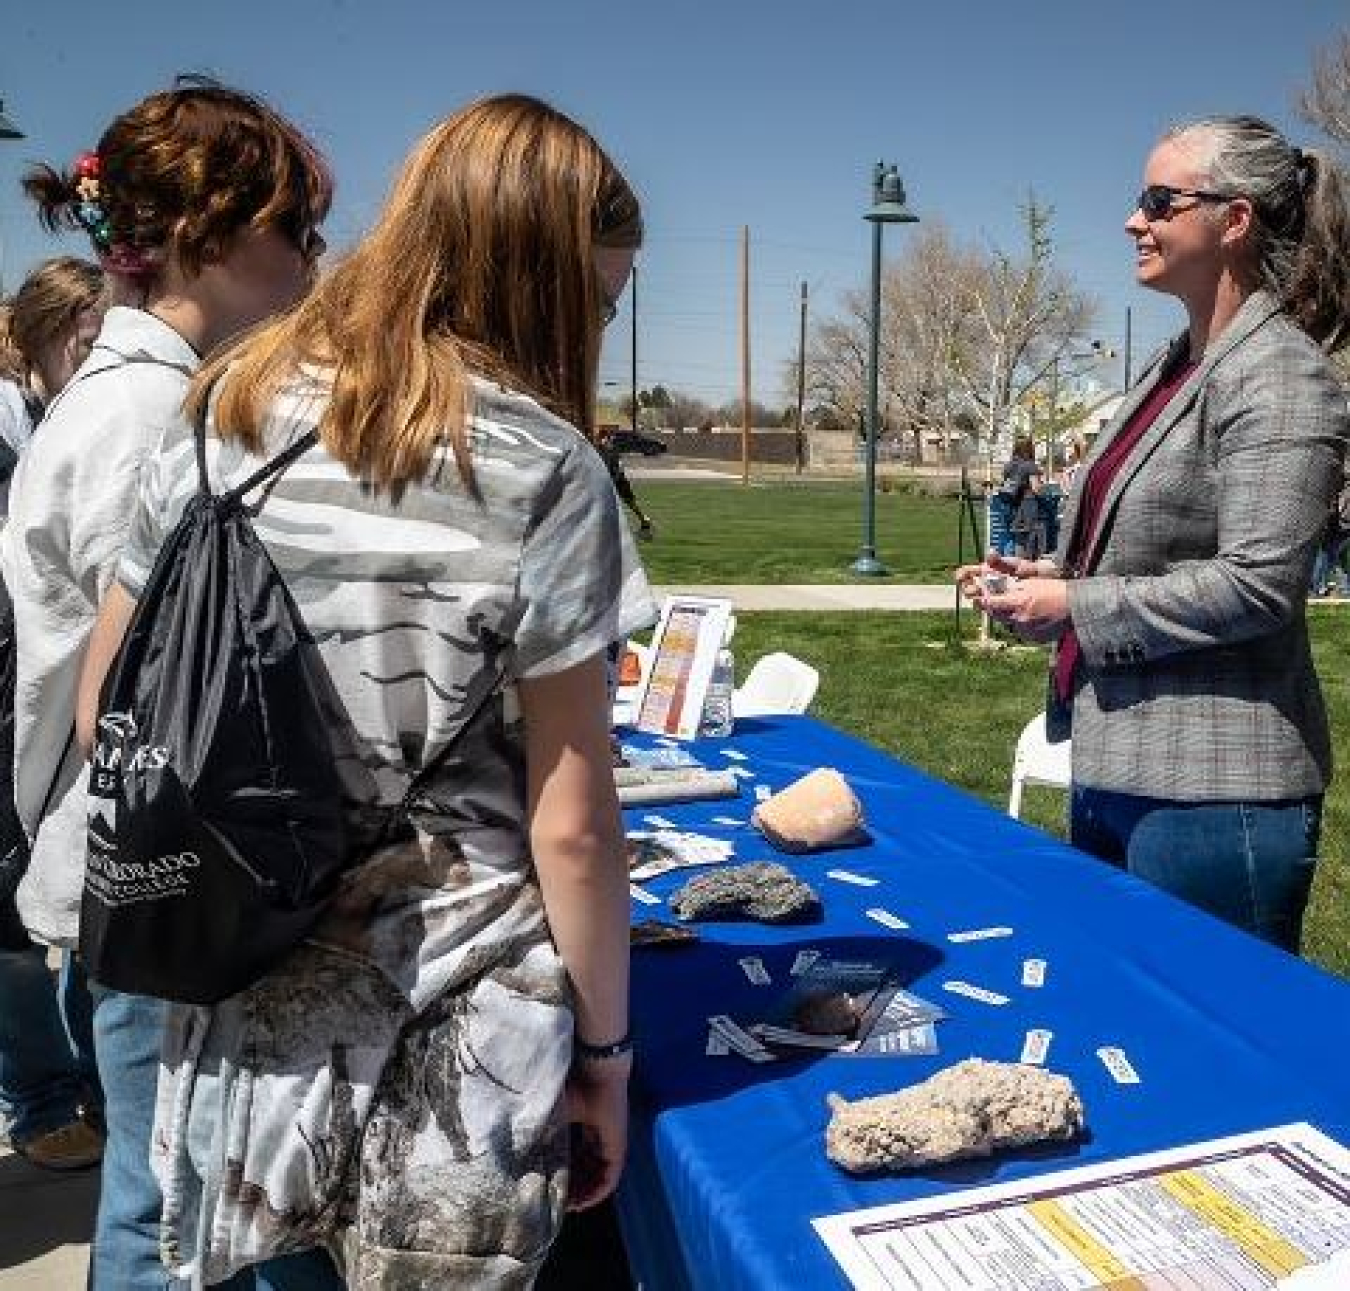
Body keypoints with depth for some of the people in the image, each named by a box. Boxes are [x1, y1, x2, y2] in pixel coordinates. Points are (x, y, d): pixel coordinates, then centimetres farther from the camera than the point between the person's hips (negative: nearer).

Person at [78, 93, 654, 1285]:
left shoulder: (221, 413, 0)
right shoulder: (539, 470, -16)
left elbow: (108, 715, 6)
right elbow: (570, 826, -14)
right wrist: (606, 1051, -1)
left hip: (237, 1005, 6)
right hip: (447, 1032, -5)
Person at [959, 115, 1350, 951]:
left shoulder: (1279, 376, -14)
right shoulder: (1173, 368, 14)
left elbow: (1257, 583, -22)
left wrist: (1076, 607, -17)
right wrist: (1050, 576, 6)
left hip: (1213, 788, -9)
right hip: (1113, 769, 9)